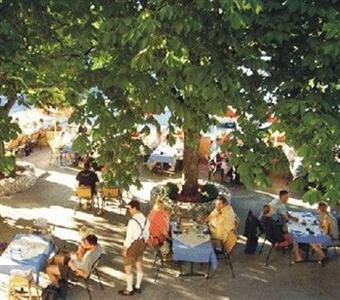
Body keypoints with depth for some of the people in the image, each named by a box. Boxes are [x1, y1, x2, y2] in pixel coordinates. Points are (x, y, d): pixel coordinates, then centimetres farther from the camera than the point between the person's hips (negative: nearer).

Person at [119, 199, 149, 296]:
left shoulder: (133, 221, -27)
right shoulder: (145, 219, -3)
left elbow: (129, 236, -23)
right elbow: (146, 234, 7)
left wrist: (125, 249, -13)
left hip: (133, 245, -8)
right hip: (141, 243, 8)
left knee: (128, 268, 8)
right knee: (139, 266, 20)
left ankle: (129, 290, 19)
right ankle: (138, 287, 35)